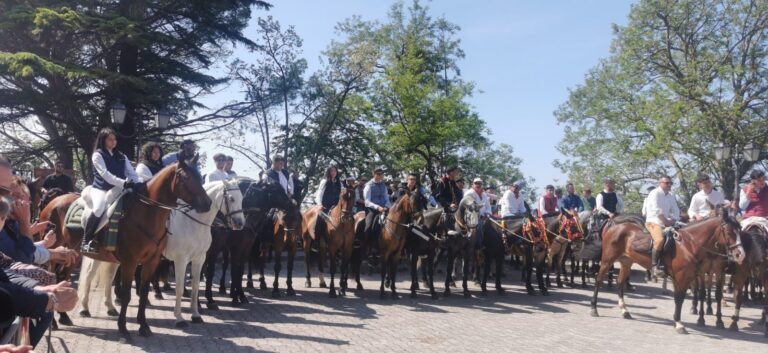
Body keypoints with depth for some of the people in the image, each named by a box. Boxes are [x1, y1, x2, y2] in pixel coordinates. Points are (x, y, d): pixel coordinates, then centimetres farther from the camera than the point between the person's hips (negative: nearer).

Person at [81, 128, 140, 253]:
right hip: (100, 189, -5)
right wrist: (123, 182, -28)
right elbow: (105, 174, -15)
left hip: (116, 190, 5)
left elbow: (132, 174, 8)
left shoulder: (121, 157, 16)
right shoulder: (97, 155, 0)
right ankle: (86, 241, -21)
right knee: (99, 207, -34)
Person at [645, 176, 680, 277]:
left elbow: (676, 210, 15)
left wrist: (673, 220, -3)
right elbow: (657, 210, -17)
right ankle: (654, 265, -24)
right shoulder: (655, 193, -8)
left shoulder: (671, 196, 16)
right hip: (653, 221, -9)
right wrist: (666, 221, -13)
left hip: (666, 223, 9)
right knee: (660, 240, -33)